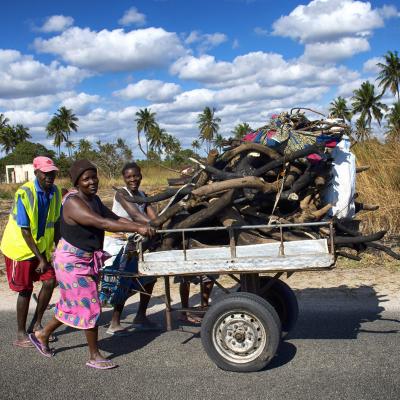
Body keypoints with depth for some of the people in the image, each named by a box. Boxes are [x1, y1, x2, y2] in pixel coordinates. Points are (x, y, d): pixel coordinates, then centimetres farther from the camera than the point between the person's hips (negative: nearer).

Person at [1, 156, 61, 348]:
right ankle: (21, 334, 14)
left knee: (50, 281, 0)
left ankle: (36, 324, 19)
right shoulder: (24, 193, -23)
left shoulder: (55, 192, -5)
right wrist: (40, 259, -21)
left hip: (42, 246, 6)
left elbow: (55, 223, 4)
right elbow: (25, 231, -22)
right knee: (25, 289, 0)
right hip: (21, 246, -6)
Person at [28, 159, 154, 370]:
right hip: (72, 262, -9)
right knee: (90, 306, -3)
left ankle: (42, 334, 40)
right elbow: (103, 223, -35)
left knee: (73, 304, 20)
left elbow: (115, 218, 2)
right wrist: (137, 228, -37)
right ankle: (94, 357, 12)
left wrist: (142, 226, -11)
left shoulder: (94, 199, 6)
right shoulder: (73, 203, -24)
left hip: (86, 260, 9)